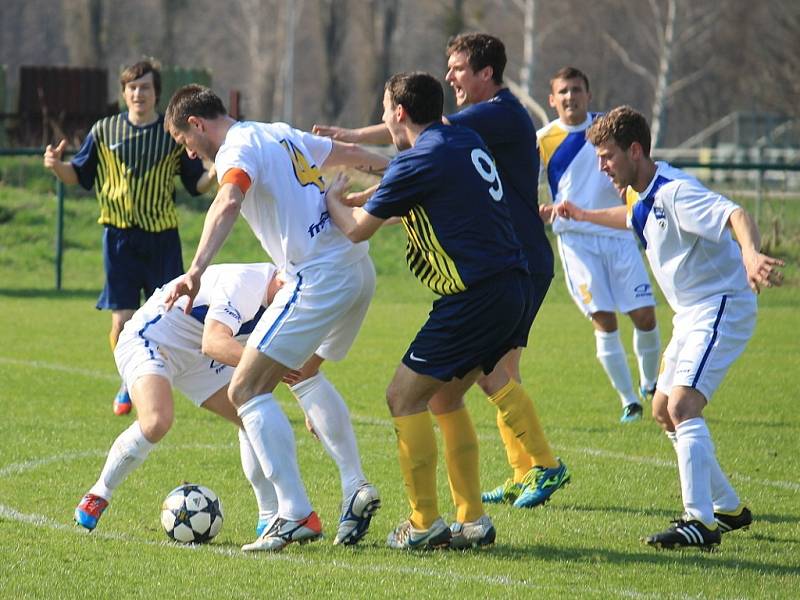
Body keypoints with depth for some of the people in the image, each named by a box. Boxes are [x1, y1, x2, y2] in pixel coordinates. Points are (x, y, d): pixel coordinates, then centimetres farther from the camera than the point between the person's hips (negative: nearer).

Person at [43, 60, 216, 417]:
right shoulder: (104, 131, 5)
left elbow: (196, 184, 6)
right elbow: (80, 175, 12)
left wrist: (216, 173, -15)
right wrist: (57, 165, -8)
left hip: (162, 238, 0)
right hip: (120, 236, 0)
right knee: (122, 321, -4)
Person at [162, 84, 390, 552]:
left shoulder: (238, 148, -8)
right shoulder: (283, 135, 19)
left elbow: (228, 203, -29)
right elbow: (351, 154, 33)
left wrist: (196, 271, -41)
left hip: (319, 278, -10)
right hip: (359, 269, 10)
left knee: (247, 389, -6)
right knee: (306, 373, 31)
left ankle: (297, 514, -12)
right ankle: (356, 490, 22)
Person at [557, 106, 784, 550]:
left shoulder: (675, 191, -22)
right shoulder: (647, 197, 9)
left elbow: (736, 215, -38)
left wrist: (752, 254, -58)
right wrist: (585, 216, 41)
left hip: (722, 307, -11)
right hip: (692, 314, 11)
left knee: (682, 405, -24)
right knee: (664, 411, 16)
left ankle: (700, 522, -28)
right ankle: (729, 508, 24)